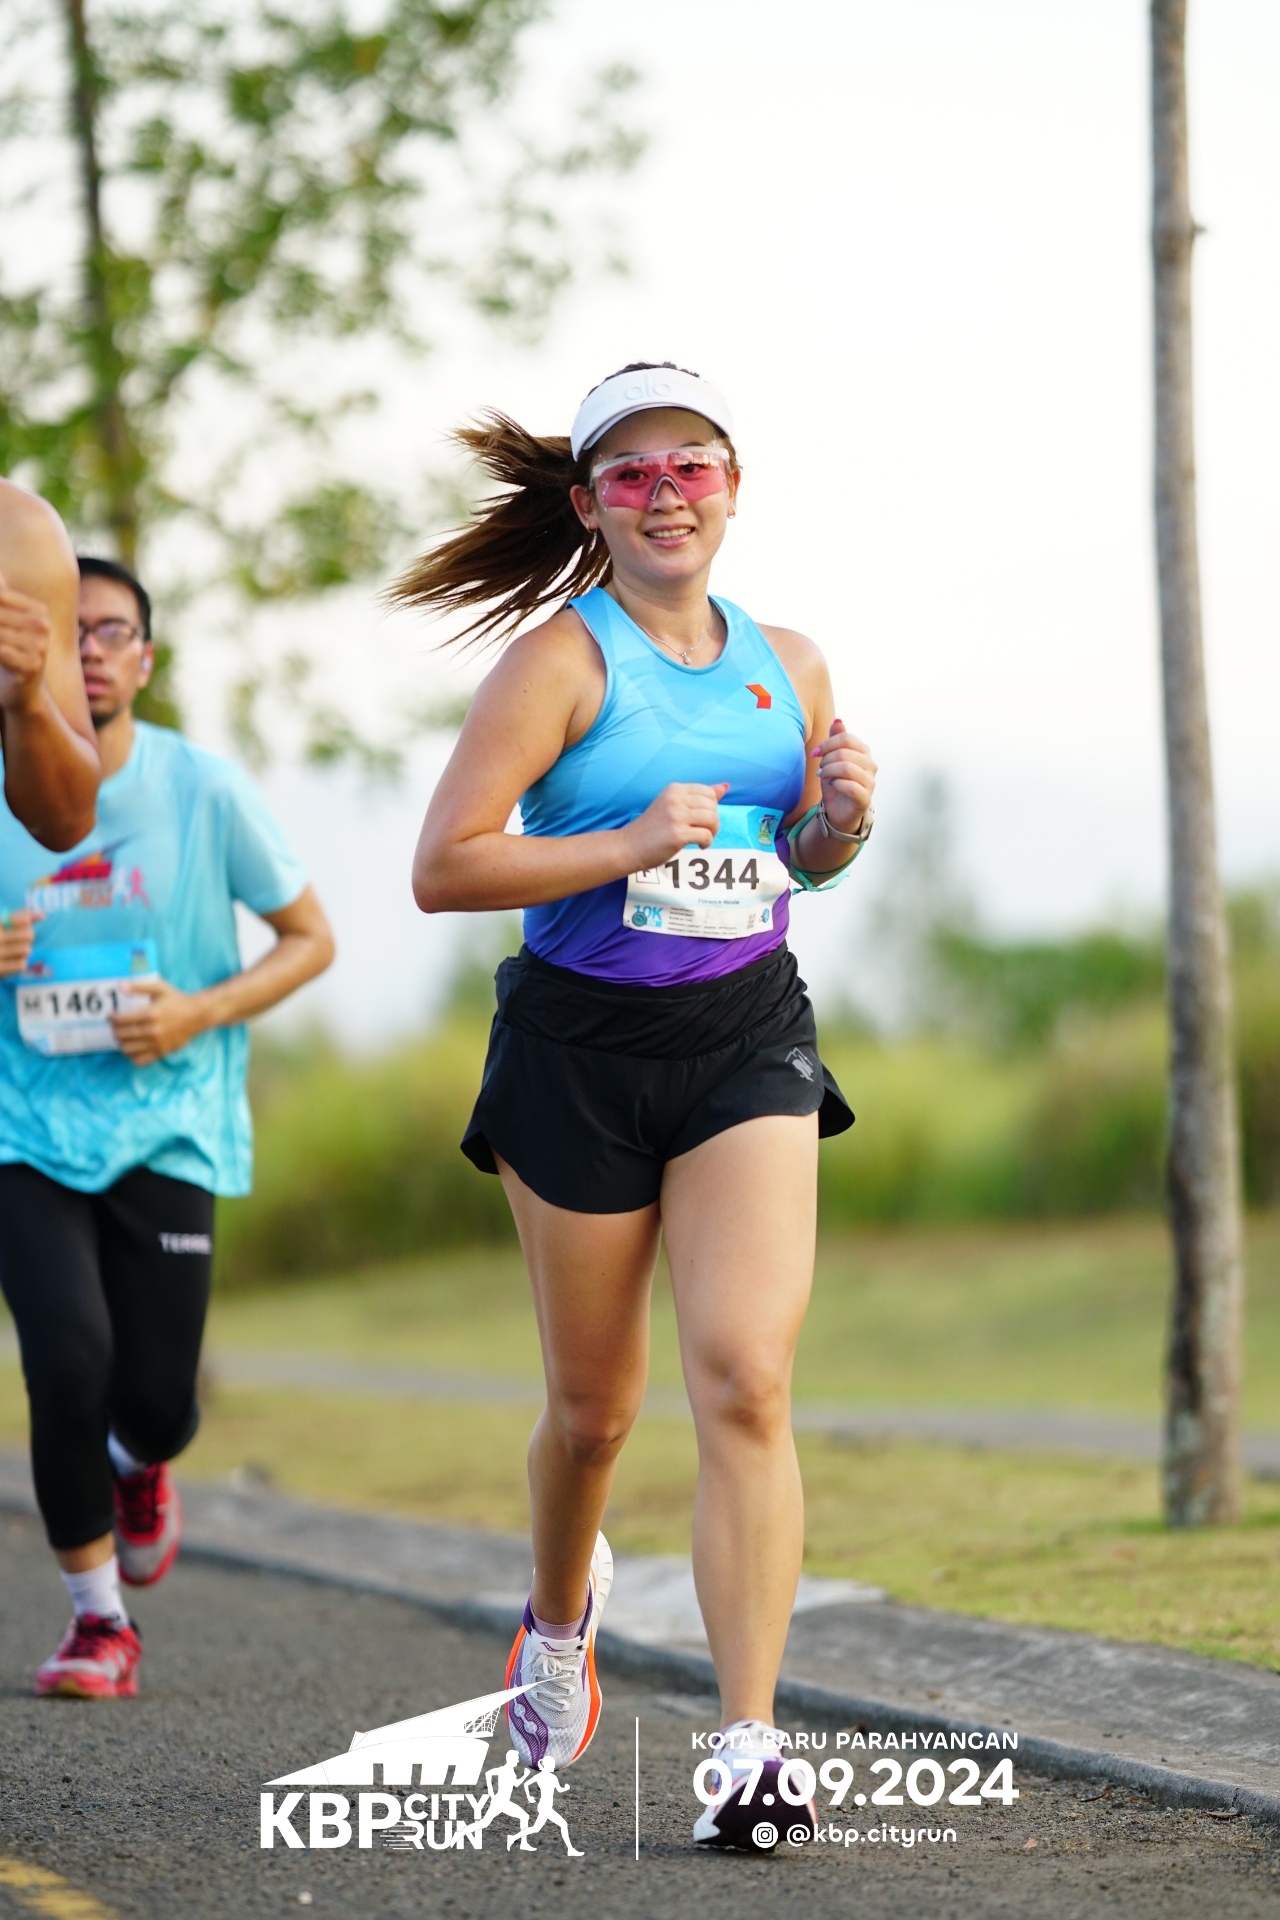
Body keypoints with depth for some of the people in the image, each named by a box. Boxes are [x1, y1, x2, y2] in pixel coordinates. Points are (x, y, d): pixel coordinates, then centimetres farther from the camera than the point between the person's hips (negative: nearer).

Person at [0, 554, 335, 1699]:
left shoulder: (207, 792, -3)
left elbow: (310, 940, 5)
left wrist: (204, 1014, -12)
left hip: (167, 1126, 0)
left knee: (156, 1400, -2)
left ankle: (138, 1465, 39)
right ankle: (98, 1620, 3)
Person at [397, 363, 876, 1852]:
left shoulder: (788, 665, 8)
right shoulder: (562, 660, -7)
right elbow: (442, 868, -13)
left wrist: (843, 819, 0)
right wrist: (630, 845, -20)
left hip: (748, 1041, 2)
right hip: (581, 1045, -2)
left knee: (746, 1377, -14)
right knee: (594, 1402, 10)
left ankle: (749, 1748, -14)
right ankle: (560, 1610, 44)